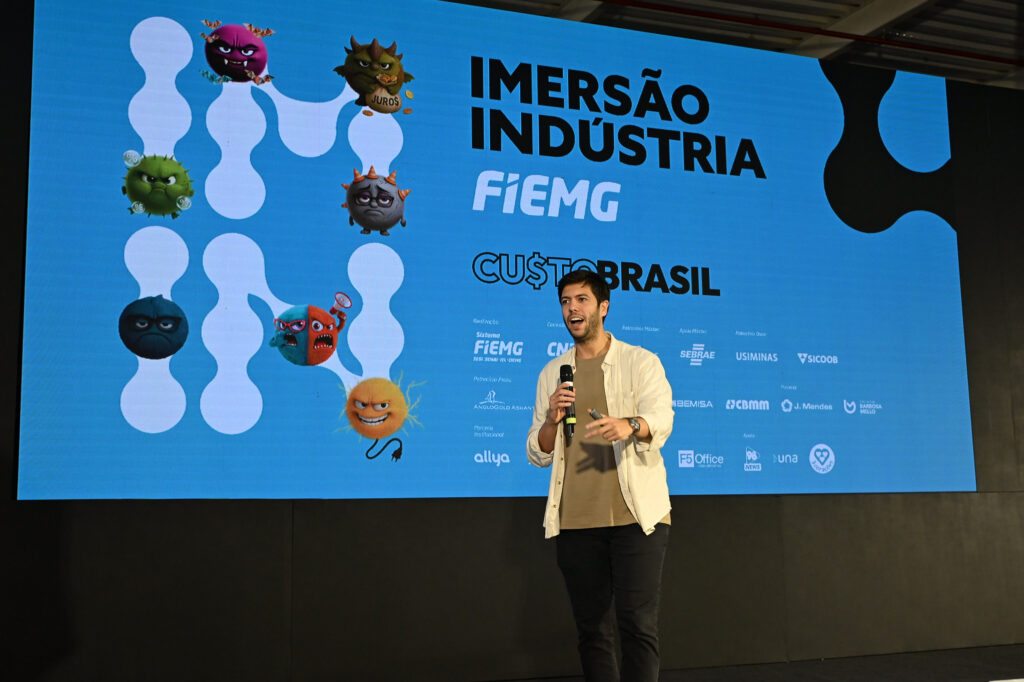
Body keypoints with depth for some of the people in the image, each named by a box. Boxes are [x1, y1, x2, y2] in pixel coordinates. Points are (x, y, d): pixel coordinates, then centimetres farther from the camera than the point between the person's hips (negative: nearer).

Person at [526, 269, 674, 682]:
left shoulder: (641, 362, 3)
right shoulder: (552, 373, 13)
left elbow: (661, 420, -15)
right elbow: (538, 454, 10)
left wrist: (629, 425, -37)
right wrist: (551, 419, -11)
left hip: (636, 516, -3)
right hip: (574, 521, 3)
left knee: (637, 626, -6)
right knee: (592, 630, 9)